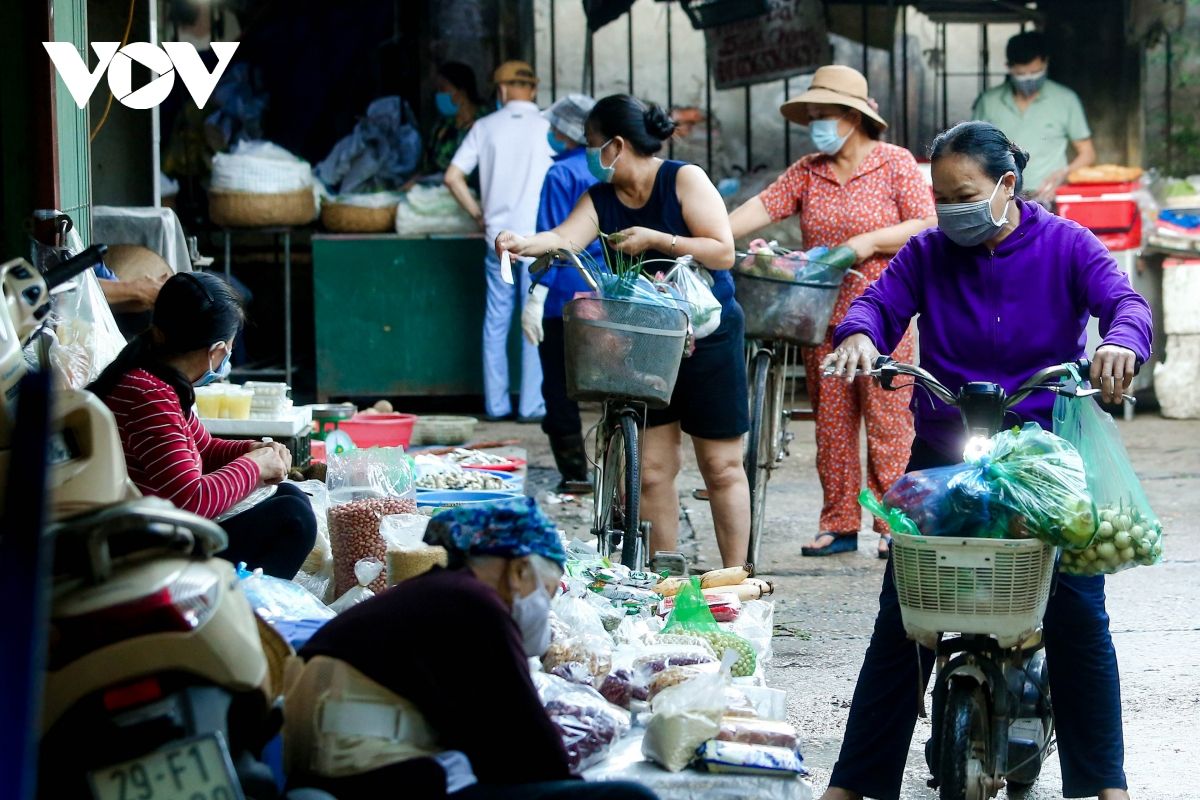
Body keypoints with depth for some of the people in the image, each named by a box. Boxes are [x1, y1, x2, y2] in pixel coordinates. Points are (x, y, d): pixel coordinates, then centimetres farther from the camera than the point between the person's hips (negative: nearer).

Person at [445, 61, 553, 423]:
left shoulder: (485, 127, 4)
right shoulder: (547, 128, -2)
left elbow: (453, 177, 1)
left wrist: (478, 214, 11)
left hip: (498, 237, 2)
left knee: (496, 322, 9)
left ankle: (496, 404, 11)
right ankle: (532, 404, 0)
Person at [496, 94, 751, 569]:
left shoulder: (684, 180, -9)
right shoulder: (600, 199, 4)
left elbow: (723, 252, -15)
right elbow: (565, 238, -15)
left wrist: (655, 240, -21)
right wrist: (526, 244, -35)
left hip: (709, 338, -5)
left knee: (721, 467, 3)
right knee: (652, 468, 3)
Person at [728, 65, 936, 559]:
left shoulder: (895, 164, 0)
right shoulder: (808, 172, 11)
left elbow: (926, 227, -6)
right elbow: (763, 207, 0)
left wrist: (870, 242, -16)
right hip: (823, 313, 5)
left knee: (887, 420, -5)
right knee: (831, 422, 6)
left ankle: (892, 524, 0)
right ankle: (839, 524, 11)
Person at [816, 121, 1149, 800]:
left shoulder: (1065, 246, 0)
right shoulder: (928, 253, 6)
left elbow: (1124, 300, -13)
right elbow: (881, 301, -5)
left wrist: (1122, 343, -37)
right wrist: (858, 335, -29)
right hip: (942, 454, 2)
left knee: (1079, 615, -5)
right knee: (901, 618, -1)